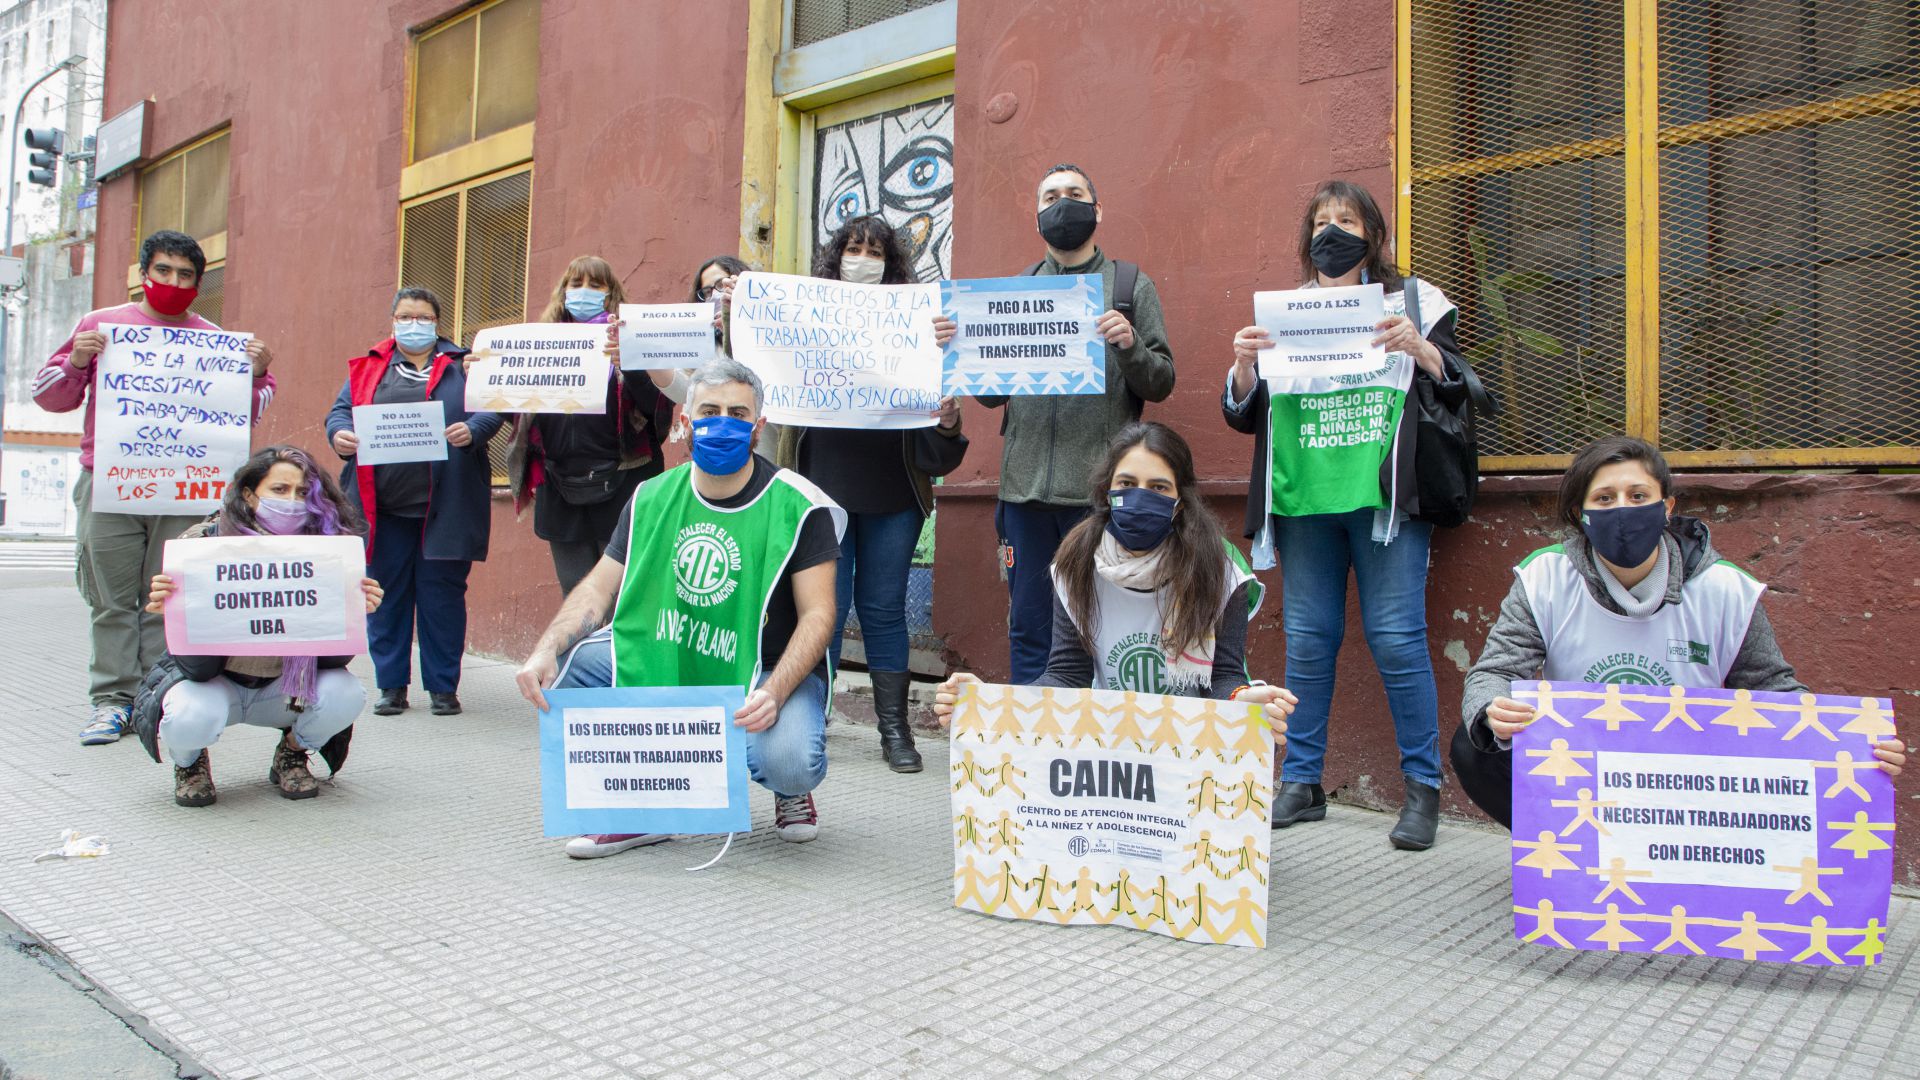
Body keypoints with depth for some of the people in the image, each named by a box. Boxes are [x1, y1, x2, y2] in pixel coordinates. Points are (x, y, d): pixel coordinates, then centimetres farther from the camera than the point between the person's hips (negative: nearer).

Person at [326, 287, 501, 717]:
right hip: (383, 505, 3)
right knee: (385, 595, 6)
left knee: (442, 595, 1)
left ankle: (443, 686, 11)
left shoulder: (463, 365, 9)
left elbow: (491, 410, 0)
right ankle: (391, 686, 16)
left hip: (444, 505, -2)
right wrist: (339, 434, -10)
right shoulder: (367, 368, 16)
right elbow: (340, 410, 12)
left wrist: (472, 430, -20)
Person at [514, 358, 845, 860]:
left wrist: (773, 692, -32)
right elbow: (599, 587, 1)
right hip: (665, 664, 5)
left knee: (789, 762, -34)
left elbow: (817, 615, -15)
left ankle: (791, 790, 9)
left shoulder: (799, 506, -12)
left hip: (769, 672, -4)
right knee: (567, 664, -14)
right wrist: (546, 649, -18)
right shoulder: (654, 498, 2)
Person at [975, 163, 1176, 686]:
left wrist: (1130, 347, -16)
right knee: (1028, 628, 8)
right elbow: (992, 394, 13)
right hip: (1026, 485, 3)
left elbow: (1161, 383, 3)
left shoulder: (1131, 285, 9)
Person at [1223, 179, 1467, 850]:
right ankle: (1302, 782, 13)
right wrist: (1245, 367, -7)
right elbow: (1244, 416, 13)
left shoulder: (1413, 302, 11)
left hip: (1384, 496, -2)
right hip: (1303, 499, 3)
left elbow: (1457, 389, 6)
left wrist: (1421, 351, -13)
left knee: (1396, 638, -6)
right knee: (1307, 640, 3)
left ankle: (1423, 787, 5)